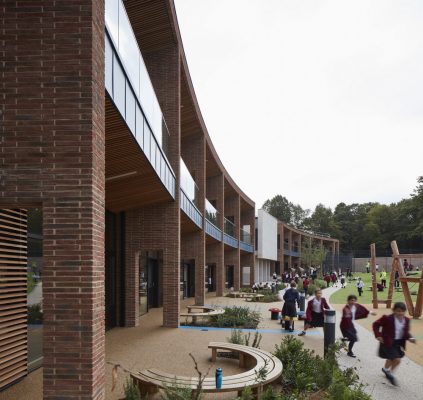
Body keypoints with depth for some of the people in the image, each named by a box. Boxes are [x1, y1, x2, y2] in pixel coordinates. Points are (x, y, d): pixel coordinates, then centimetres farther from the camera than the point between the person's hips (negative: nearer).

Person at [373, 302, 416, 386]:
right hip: (388, 342, -7)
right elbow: (376, 324, -10)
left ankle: (386, 369, 56)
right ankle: (390, 374, 10)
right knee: (397, 359, -14)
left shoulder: (406, 320, -2)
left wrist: (410, 338, -11)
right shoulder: (387, 318, -20)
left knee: (392, 358, 26)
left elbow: (406, 332, 9)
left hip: (399, 343, 7)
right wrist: (378, 335, -17)